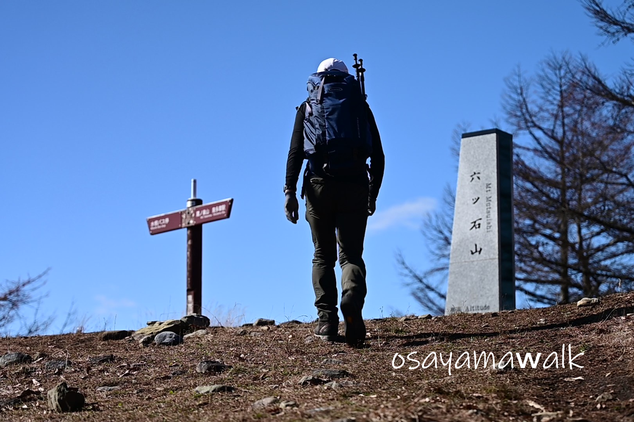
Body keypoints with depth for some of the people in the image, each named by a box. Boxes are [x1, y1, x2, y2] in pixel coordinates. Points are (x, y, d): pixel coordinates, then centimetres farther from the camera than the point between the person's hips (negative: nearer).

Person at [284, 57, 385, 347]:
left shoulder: (308, 107, 12)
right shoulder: (360, 107, 14)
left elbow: (295, 152, 1)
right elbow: (378, 156, 10)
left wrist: (290, 191, -2)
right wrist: (373, 195, 17)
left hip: (319, 185, 0)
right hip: (355, 188, 0)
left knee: (323, 255, 9)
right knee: (351, 254, 1)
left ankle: (326, 320, 0)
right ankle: (352, 301, -29)